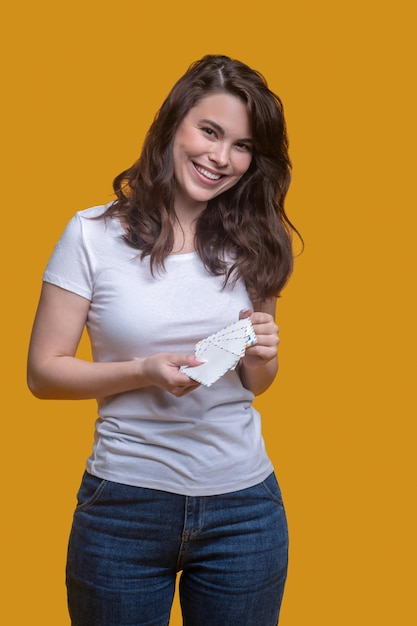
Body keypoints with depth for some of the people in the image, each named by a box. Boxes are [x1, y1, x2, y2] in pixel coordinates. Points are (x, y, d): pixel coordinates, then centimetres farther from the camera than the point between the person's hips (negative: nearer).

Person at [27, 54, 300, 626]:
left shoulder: (252, 245, 3)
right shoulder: (94, 234, -6)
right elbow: (43, 372, -6)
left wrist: (261, 357, -10)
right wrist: (145, 371, -20)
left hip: (244, 504, 3)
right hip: (125, 506, -2)